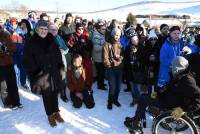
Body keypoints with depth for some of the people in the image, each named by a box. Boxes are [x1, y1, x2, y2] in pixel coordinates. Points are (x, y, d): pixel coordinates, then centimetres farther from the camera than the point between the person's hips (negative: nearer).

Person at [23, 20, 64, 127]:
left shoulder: (51, 40, 5)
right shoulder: (30, 43, -7)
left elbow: (58, 54, 10)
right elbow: (28, 61, -9)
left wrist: (61, 67, 3)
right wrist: (36, 74, -15)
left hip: (54, 72, 3)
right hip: (42, 75, -3)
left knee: (54, 93, 13)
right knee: (47, 95, 8)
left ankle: (56, 112, 32)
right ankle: (50, 115, 27)